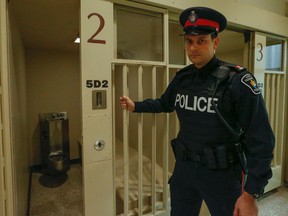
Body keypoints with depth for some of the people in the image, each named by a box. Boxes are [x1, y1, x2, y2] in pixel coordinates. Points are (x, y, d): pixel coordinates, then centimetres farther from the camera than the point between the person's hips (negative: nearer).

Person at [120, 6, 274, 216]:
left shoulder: (237, 81, -18)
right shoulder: (182, 78, -1)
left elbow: (260, 141, -17)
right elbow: (164, 104, 19)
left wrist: (251, 193, -17)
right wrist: (135, 106, 11)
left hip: (221, 173, -5)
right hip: (184, 167, 5)